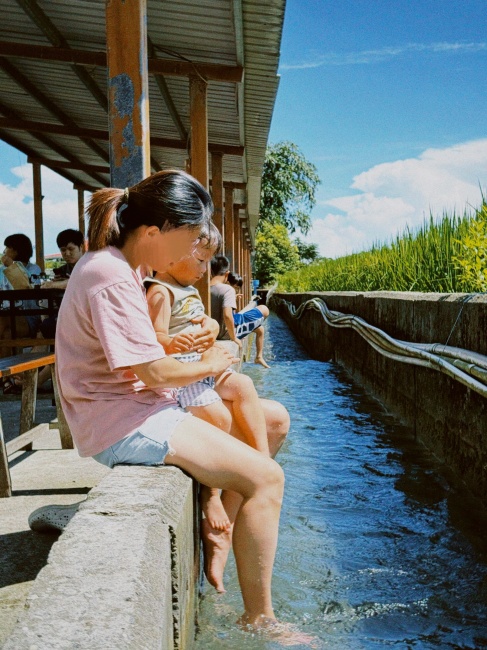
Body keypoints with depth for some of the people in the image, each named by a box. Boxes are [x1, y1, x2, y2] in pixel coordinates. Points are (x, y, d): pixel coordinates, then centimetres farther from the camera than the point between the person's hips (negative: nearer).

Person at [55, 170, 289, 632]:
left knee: (273, 420, 10)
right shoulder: (112, 278, -21)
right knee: (266, 477, -16)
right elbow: (155, 372, -22)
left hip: (140, 404, 10)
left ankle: (218, 529, 13)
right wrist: (208, 365, -3)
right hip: (121, 423, -10)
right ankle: (258, 622, -3)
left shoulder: (122, 265, 11)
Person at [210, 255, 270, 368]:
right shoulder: (227, 289, -25)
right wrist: (234, 338, -23)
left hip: (214, 332, 8)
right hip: (226, 332, -7)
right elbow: (227, 316, -36)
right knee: (264, 310, 11)